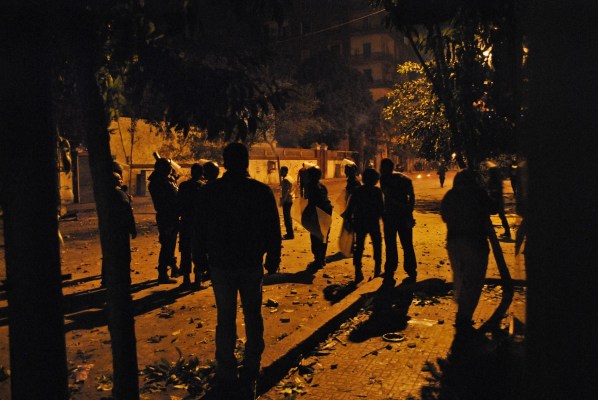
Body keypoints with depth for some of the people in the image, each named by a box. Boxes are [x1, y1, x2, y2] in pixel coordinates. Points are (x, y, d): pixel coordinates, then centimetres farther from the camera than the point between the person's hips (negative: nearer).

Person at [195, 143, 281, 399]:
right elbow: (273, 229, -2)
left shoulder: (210, 191, -3)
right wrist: (272, 259, 7)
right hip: (251, 264, 0)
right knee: (253, 316, 14)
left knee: (225, 319, 7)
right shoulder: (261, 191, -5)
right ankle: (250, 372, 21)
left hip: (221, 264, 0)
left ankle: (226, 378, 12)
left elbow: (201, 229, 2)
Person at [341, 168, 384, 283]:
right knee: (377, 246, 13)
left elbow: (350, 208, -1)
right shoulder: (377, 191, -7)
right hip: (373, 223, -2)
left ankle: (358, 272, 2)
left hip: (360, 223, 2)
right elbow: (381, 208, -7)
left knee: (359, 247, 6)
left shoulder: (357, 191, 0)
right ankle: (377, 271, 14)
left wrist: (348, 220, 7)